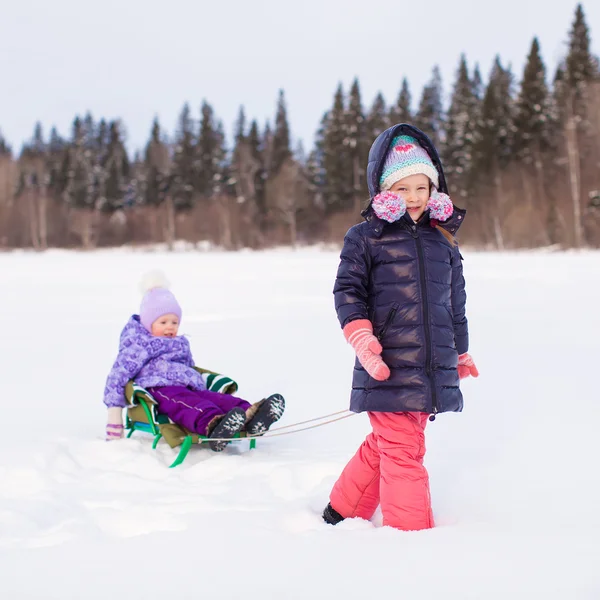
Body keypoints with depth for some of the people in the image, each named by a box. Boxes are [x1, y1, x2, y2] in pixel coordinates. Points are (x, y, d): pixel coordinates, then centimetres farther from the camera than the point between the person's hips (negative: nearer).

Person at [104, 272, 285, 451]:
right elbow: (118, 375, 4)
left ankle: (250, 417, -58)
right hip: (159, 389, -7)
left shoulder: (181, 345, 32)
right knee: (186, 403, -40)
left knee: (215, 398, -26)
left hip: (189, 388, 7)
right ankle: (212, 424, -74)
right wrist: (114, 414, -1)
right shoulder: (138, 346, 10)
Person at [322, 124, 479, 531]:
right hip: (388, 370, -5)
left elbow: (455, 303, 21)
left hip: (433, 371, 5)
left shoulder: (443, 240, 13)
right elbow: (348, 291, -3)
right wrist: (362, 339, -17)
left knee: (385, 445, 14)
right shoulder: (365, 237, -1)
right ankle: (412, 532, 5)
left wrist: (461, 354, 29)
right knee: (403, 451, -5)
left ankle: (345, 511, 31)